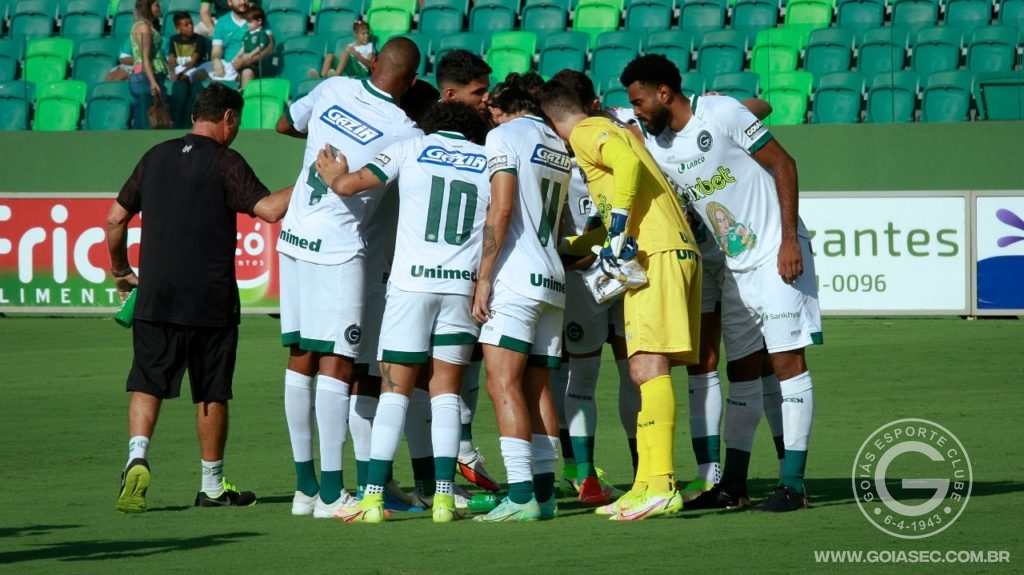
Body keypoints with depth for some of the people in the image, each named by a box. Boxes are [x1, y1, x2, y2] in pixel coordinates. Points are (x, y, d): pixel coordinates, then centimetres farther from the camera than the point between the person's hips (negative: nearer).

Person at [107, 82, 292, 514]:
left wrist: (120, 271, 26)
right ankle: (212, 485, 17)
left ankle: (137, 458, -20)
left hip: (155, 297, 3)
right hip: (211, 300, -3)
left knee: (147, 384, 5)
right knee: (212, 393, 8)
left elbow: (115, 220, 14)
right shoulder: (224, 162, -6)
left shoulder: (155, 158, 10)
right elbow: (268, 209, -18)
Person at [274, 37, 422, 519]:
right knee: (336, 364, -4)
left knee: (300, 358, 10)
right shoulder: (404, 134, -10)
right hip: (337, 250, -6)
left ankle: (304, 485, 16)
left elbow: (285, 126, 20)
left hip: (294, 237, 6)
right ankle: (331, 492, -5)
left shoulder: (333, 90, 3)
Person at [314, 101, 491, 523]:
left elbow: (348, 185, 2)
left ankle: (373, 496, -6)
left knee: (395, 389, 1)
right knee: (446, 390, 8)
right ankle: (443, 496, -1)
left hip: (411, 282, -1)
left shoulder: (412, 148, 7)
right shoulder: (491, 161, 12)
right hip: (464, 285, 2)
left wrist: (333, 174, 22)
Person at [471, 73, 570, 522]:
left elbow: (502, 208, -12)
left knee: (503, 384, -11)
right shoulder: (559, 146, 20)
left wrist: (484, 277, -12)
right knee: (536, 387, 9)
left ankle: (521, 496, -20)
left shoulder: (504, 136, -2)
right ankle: (544, 494, 5)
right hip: (553, 280, 8)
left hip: (515, 278, -8)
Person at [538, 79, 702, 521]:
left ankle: (661, 485, -23)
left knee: (648, 367, -15)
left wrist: (618, 232, -17)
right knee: (646, 372, 10)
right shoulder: (615, 130, 28)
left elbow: (628, 165, -19)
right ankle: (646, 485, 10)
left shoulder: (585, 133, -1)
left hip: (655, 253, -10)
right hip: (680, 250, 10)